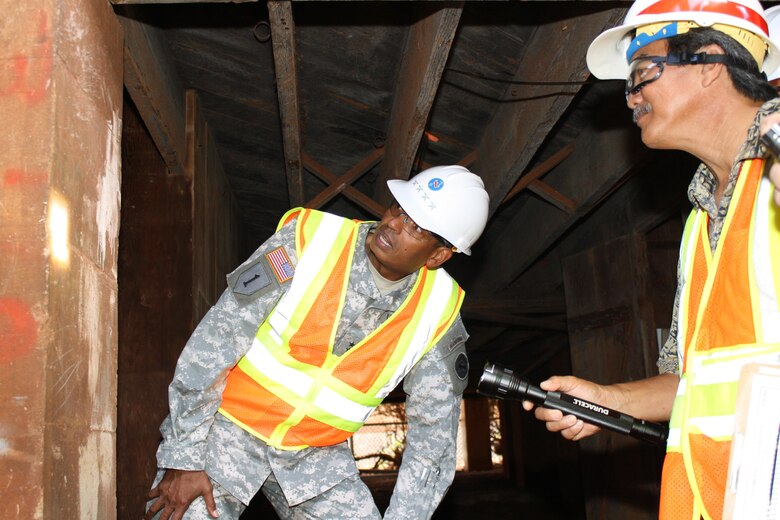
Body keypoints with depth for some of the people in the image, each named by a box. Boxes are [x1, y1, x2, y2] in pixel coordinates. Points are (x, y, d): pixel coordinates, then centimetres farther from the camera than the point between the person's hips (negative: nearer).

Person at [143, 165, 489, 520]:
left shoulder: (436, 316, -11)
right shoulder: (309, 240, -18)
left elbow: (433, 434, -3)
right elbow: (212, 344, -15)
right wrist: (183, 458, -14)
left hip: (319, 456, 3)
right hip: (233, 423, -2)